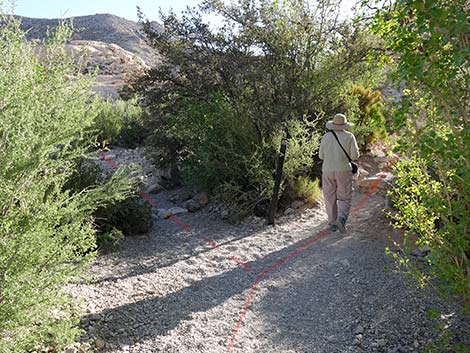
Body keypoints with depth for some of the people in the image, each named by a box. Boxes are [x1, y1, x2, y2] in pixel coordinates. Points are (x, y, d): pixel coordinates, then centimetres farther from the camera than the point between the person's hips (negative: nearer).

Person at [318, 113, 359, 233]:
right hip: (343, 170, -1)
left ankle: (332, 223, 10)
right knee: (344, 198, 4)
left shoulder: (326, 136, 1)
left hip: (327, 171, 2)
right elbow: (355, 155, -5)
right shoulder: (349, 136, -3)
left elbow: (321, 155, 3)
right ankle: (341, 218, -18)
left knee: (330, 198, 9)